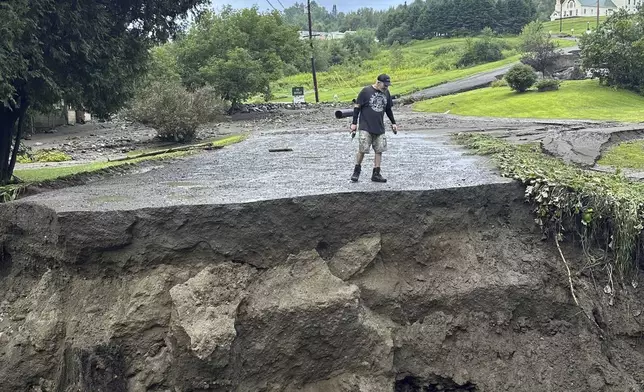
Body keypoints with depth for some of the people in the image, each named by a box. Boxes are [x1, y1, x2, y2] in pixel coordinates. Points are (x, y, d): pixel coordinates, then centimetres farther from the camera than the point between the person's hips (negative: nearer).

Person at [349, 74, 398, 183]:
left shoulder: (386, 93, 9)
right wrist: (354, 123, -6)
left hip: (380, 128, 5)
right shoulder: (366, 91, -7)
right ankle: (357, 171, 11)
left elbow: (388, 109, 21)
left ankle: (376, 174, 9)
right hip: (365, 127, -5)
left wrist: (393, 123, 21)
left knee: (379, 150, 2)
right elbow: (357, 107, -3)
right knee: (362, 150, -7)